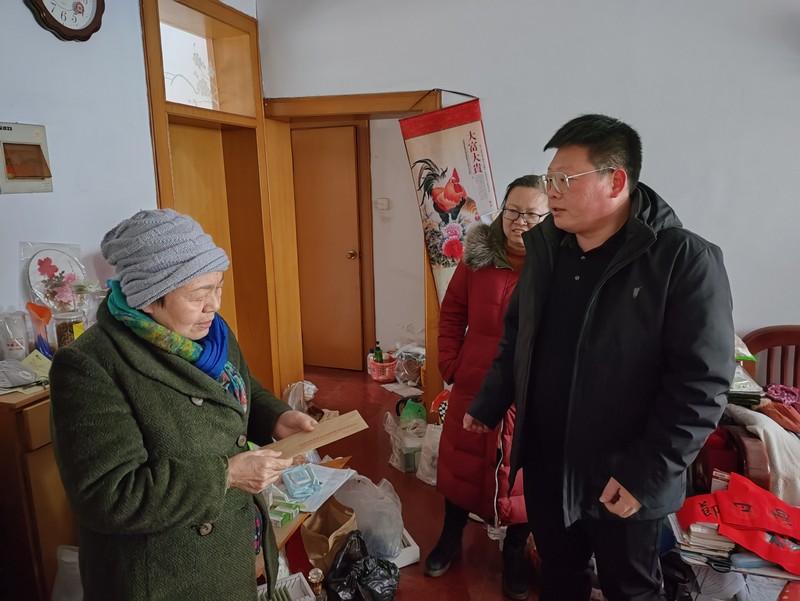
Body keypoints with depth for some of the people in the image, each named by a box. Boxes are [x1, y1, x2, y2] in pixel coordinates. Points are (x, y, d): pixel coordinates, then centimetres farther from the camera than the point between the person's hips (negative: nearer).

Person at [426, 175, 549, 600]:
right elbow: (452, 314, 5)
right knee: (460, 463, 18)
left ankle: (515, 553, 41)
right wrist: (450, 364, 0)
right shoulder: (478, 256, -3)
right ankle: (450, 537, 43)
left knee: (522, 473, 15)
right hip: (473, 387, 2)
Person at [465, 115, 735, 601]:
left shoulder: (685, 260, -18)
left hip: (620, 479, -4)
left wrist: (647, 473, -20)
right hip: (544, 462, 5)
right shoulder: (545, 246, 1)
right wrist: (489, 405, 12)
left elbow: (702, 383, -19)